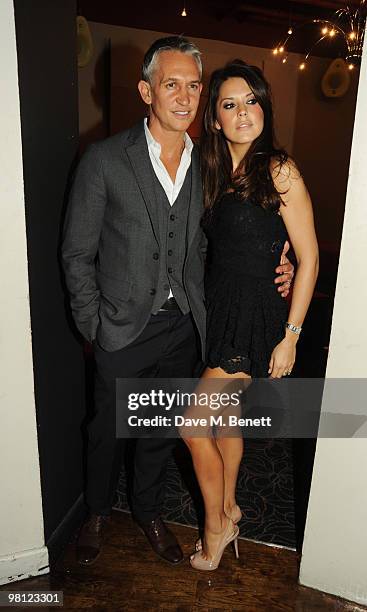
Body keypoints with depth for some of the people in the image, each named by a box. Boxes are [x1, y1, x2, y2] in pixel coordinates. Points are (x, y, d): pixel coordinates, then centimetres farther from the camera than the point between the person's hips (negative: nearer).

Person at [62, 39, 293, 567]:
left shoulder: (206, 165, 1)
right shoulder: (104, 159, -11)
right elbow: (77, 252, -6)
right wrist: (92, 325, -7)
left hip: (182, 325, 3)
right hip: (124, 327, -3)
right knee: (108, 430, 16)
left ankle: (149, 511, 47)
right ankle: (98, 513, 46)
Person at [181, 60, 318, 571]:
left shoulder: (280, 171, -12)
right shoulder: (217, 172, 9)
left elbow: (309, 256, -13)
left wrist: (290, 336, -14)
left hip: (254, 312, -7)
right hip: (218, 304, 7)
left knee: (194, 424, -2)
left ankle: (217, 524, 23)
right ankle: (229, 509, 40)